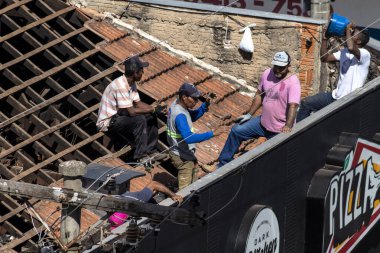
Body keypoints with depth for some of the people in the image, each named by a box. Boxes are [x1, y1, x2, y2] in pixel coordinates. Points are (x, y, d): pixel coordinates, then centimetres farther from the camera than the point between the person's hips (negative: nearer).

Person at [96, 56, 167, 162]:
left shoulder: (132, 83, 3)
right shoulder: (121, 86, -27)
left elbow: (137, 103, 9)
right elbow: (131, 111, -28)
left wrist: (155, 109, -8)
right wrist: (153, 109, -20)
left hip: (118, 116, 10)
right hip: (108, 122, -10)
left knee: (151, 117, 4)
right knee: (140, 120, -28)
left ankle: (151, 151, 7)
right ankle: (141, 156, -22)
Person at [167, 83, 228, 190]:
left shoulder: (176, 104, -1)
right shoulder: (180, 115, -31)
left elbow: (193, 116, 15)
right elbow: (189, 138, -40)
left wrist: (205, 105, -3)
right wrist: (212, 133, -40)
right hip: (183, 157, -10)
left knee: (192, 184, 24)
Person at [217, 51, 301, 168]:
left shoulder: (293, 82, -22)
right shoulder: (267, 74, -2)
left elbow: (293, 106, -32)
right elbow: (259, 95, 11)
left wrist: (288, 126, -44)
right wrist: (249, 114, 12)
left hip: (280, 130, -7)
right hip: (263, 122, 7)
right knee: (236, 131, 9)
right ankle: (223, 164, 21)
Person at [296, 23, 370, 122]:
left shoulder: (364, 54, -16)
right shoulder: (344, 52, 11)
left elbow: (351, 48, -37)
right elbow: (325, 58, 14)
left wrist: (348, 29, -21)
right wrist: (324, 38, 4)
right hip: (336, 96, 9)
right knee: (306, 103, 9)